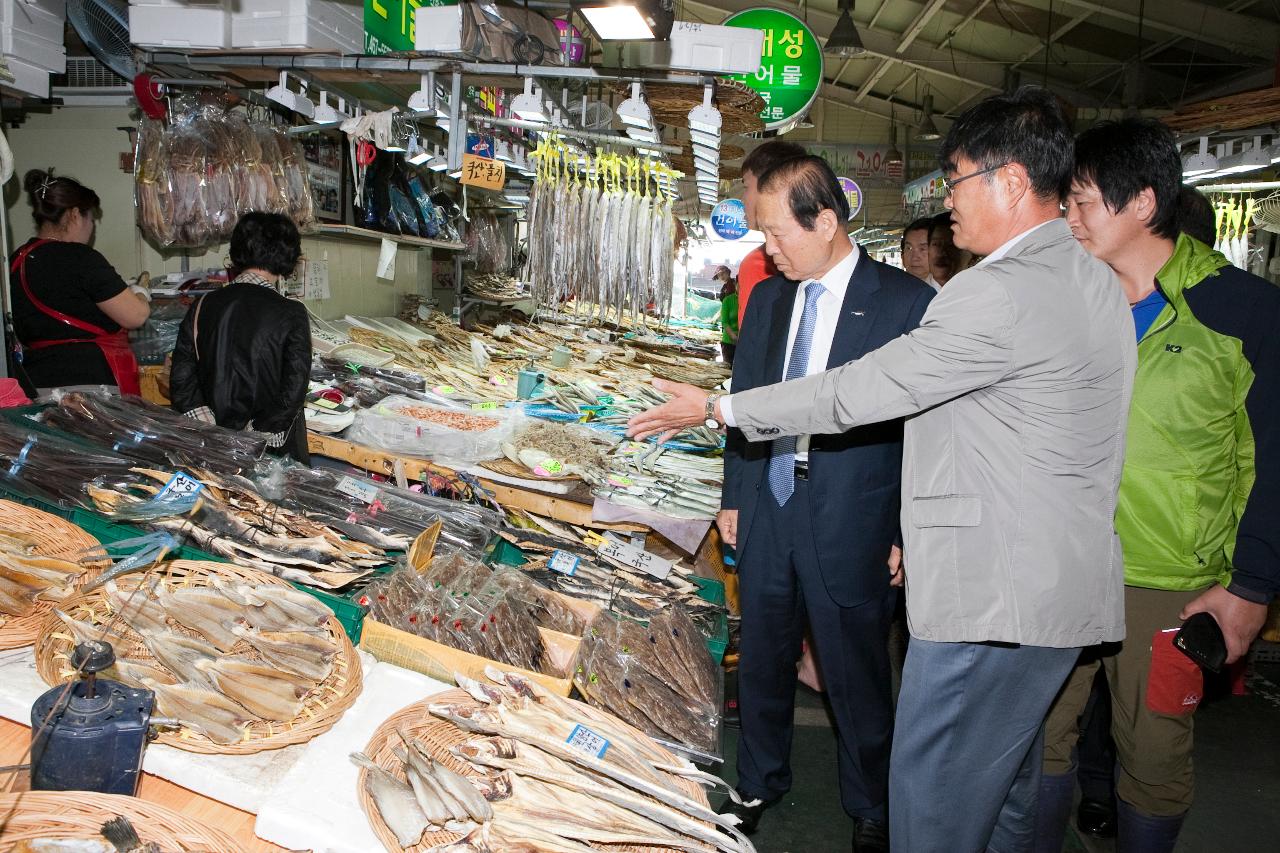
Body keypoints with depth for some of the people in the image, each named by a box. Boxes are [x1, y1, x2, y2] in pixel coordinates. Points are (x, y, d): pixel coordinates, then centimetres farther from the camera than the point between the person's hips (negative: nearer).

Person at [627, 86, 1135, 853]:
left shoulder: (1000, 294, -20)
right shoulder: (1097, 281, 12)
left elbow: (857, 391, -17)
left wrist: (715, 408, -7)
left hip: (991, 597, -11)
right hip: (1060, 587, 11)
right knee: (1007, 788, 23)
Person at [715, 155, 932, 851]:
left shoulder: (906, 302, -10)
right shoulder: (767, 298, 8)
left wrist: (909, 534, -9)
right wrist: (734, 498, 13)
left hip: (850, 524, -5)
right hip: (768, 510, 5)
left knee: (857, 676, 10)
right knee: (762, 661, 18)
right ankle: (759, 786, 41)